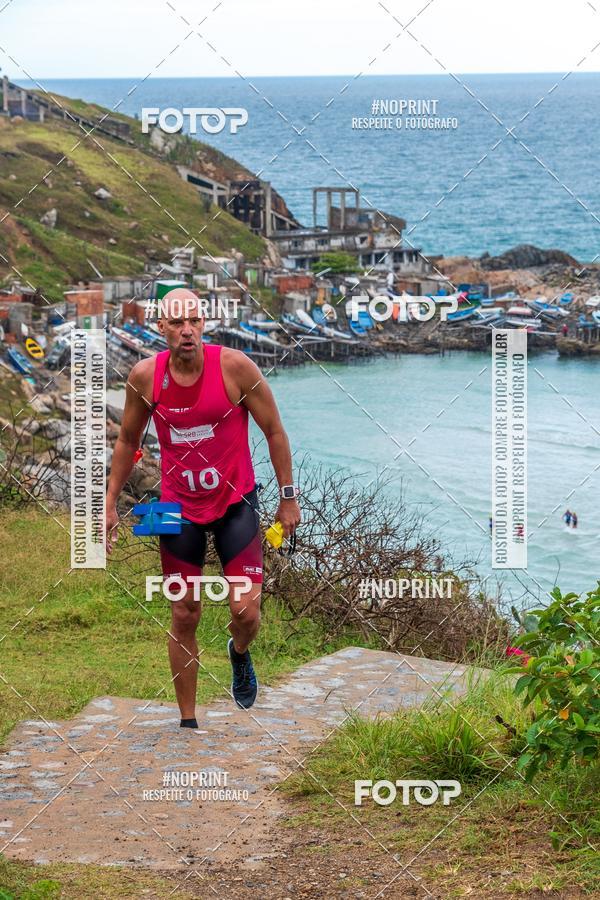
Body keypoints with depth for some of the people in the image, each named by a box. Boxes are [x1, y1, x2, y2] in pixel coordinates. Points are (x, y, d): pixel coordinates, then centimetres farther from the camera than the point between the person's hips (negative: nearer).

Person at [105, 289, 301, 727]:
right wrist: (110, 502, 7)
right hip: (179, 507, 2)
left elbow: (275, 431, -6)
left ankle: (240, 654, 29)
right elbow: (128, 440, 7)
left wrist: (288, 498, -4)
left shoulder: (235, 367, -17)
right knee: (184, 617, 5)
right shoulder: (145, 376, -9)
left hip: (235, 502, -2)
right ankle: (188, 721, 19)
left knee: (246, 613, -10)